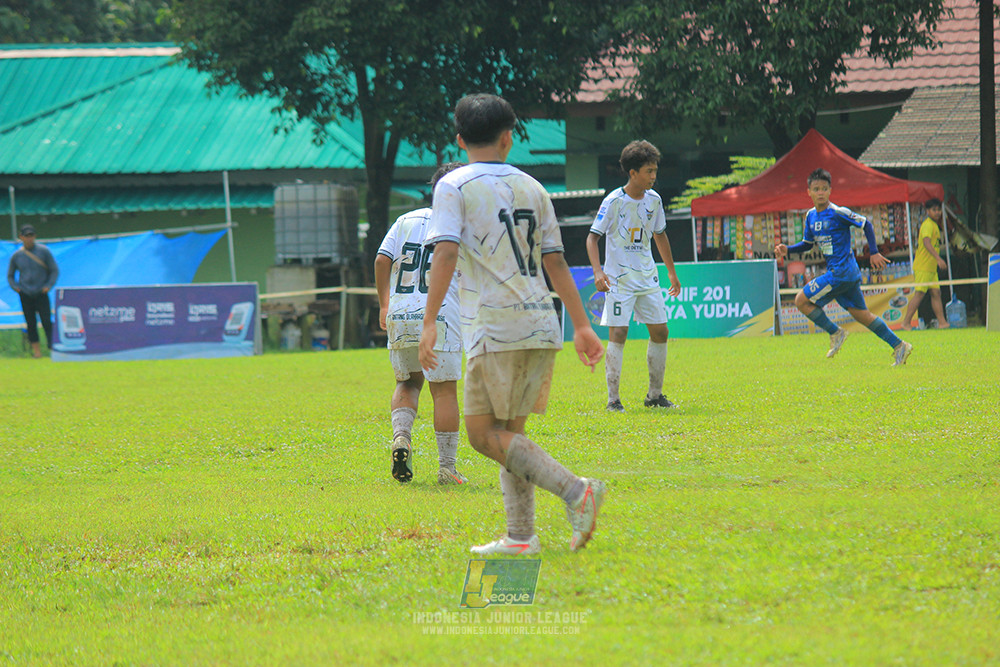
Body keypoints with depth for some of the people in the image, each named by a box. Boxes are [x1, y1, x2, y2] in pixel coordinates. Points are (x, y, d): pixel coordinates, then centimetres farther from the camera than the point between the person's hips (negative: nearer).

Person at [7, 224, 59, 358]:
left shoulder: (43, 251, -1)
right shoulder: (16, 255, 4)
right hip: (25, 295, 2)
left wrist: (48, 285, -8)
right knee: (30, 323, 0)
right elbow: (10, 275, 15)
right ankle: (36, 349, 6)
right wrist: (15, 287, -2)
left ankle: (52, 346, -5)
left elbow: (54, 270, 4)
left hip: (41, 293, -2)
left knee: (46, 321, -11)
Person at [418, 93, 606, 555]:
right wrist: (582, 326, 16)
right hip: (542, 326, 6)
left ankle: (574, 490, -21)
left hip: (495, 327, -6)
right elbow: (555, 262, 15)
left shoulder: (454, 187, 0)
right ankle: (520, 536, 5)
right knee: (509, 432, 13)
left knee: (484, 434, -4)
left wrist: (429, 321, -16)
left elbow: (446, 253, -14)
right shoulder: (532, 189, 15)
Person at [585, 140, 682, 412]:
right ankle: (613, 399, -5)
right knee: (618, 334, -10)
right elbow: (593, 237, -12)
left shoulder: (654, 200, 4)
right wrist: (598, 271, -26)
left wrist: (672, 273, 22)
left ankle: (655, 395, 17)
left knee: (660, 331, 5)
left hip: (647, 277, 6)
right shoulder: (614, 202, -13)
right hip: (619, 278, -6)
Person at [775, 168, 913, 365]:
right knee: (861, 314, 11)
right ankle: (899, 346, 15)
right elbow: (807, 244, 21)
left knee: (802, 300, -8)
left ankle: (835, 333, 2)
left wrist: (874, 253, -10)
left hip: (841, 272, -8)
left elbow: (866, 225, -6)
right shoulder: (811, 216, 11)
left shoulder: (838, 213, -13)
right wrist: (787, 249, 5)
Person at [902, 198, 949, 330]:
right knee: (919, 294, -10)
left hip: (931, 268, 10)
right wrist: (938, 258, -38)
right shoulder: (928, 225, -14)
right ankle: (906, 322, -7)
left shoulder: (934, 225, 17)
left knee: (936, 293, 6)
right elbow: (926, 242, -29)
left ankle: (942, 322, 5)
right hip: (923, 267, -10)